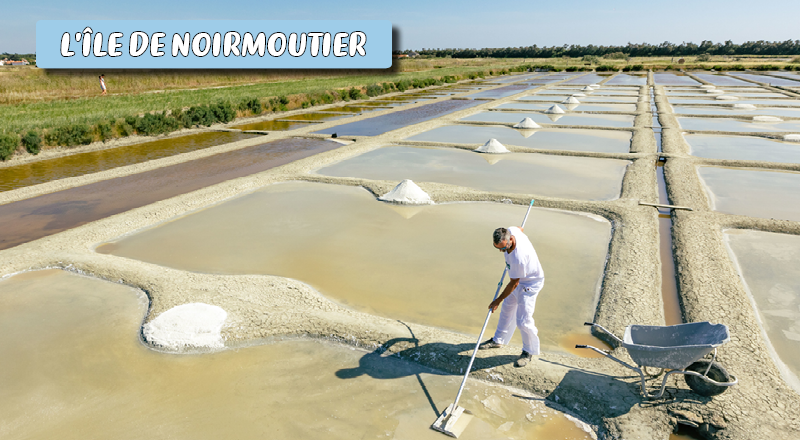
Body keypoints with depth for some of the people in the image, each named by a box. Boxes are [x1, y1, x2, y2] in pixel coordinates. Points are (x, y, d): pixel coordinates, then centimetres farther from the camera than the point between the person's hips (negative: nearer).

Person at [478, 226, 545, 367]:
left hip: (530, 283, -9)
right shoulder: (510, 231, -21)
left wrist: (498, 300, -16)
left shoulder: (518, 258, -41)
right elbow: (519, 228, 7)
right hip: (518, 278, 9)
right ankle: (499, 340, 39)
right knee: (507, 310, 21)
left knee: (523, 320, -9)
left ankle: (529, 352, 15)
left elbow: (514, 283, -27)